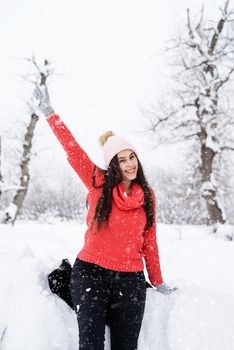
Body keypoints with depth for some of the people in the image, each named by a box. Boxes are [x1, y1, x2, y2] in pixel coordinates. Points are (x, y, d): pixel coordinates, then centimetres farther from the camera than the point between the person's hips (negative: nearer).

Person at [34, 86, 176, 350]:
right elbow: (73, 150, -3)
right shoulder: (99, 184, 0)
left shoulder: (147, 196, 6)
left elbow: (149, 240, 11)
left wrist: (157, 282, 15)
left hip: (130, 278, 2)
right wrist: (49, 113, -3)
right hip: (90, 272, -2)